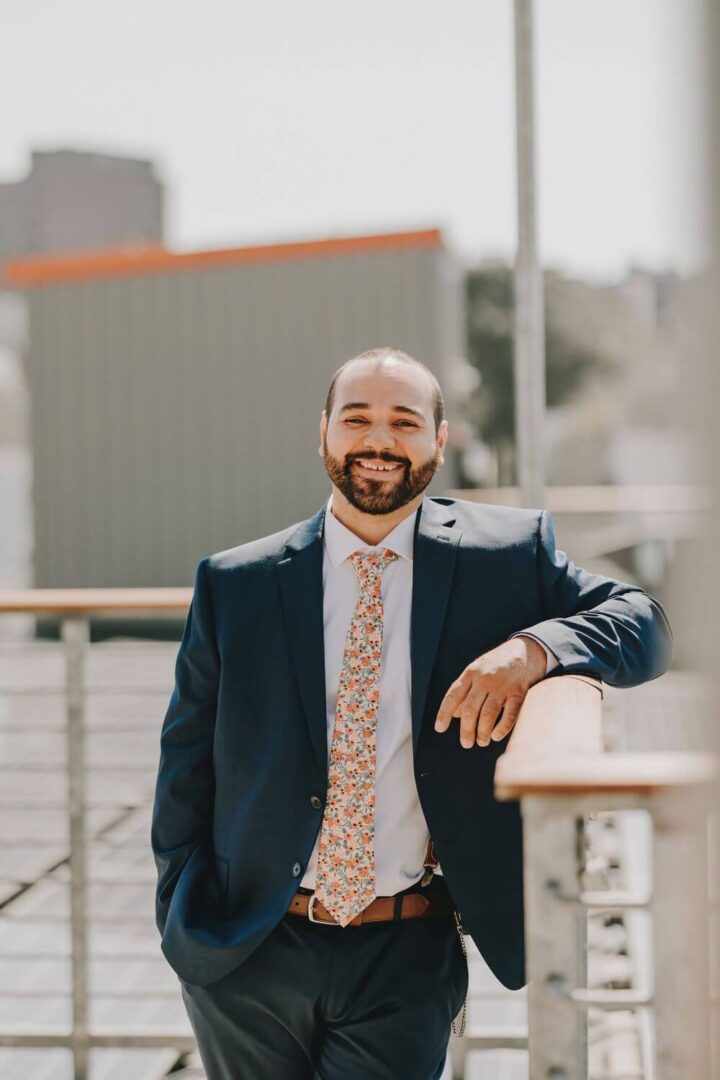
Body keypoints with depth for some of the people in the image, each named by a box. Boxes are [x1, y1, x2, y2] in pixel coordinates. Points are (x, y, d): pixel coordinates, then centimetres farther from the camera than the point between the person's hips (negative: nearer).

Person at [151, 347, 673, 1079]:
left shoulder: (506, 554, 0)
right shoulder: (235, 585, 0)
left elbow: (642, 620, -2)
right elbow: (186, 761, 6)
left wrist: (532, 648, -21)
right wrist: (182, 921, 2)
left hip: (404, 962, -1)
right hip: (244, 956, 1)